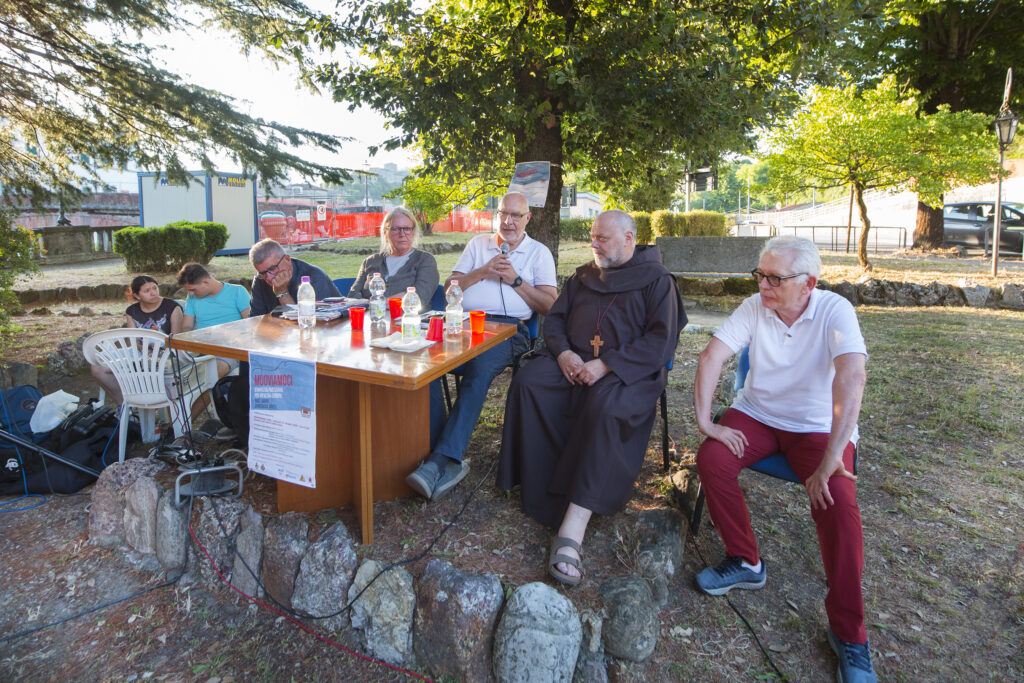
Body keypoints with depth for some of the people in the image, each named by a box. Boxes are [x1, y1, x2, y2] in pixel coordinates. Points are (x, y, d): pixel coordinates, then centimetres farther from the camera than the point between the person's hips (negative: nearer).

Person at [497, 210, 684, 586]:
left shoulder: (656, 280, 4)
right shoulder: (583, 276, 21)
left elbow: (661, 341, -8)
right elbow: (554, 319, 19)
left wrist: (606, 364, -19)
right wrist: (563, 351, -5)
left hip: (626, 371, -5)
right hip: (574, 361, 5)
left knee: (605, 408, -37)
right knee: (527, 382, -24)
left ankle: (571, 530, -39)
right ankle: (548, 493, -19)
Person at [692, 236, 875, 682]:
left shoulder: (834, 311, -16)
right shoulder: (755, 307, -5)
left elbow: (851, 376, -29)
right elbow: (712, 355, -11)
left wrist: (831, 458, -37)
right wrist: (705, 421, -22)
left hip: (819, 427, -3)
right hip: (757, 415, 3)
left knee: (837, 499, -27)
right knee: (711, 460, -22)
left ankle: (848, 633, -8)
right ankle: (745, 562, 0)